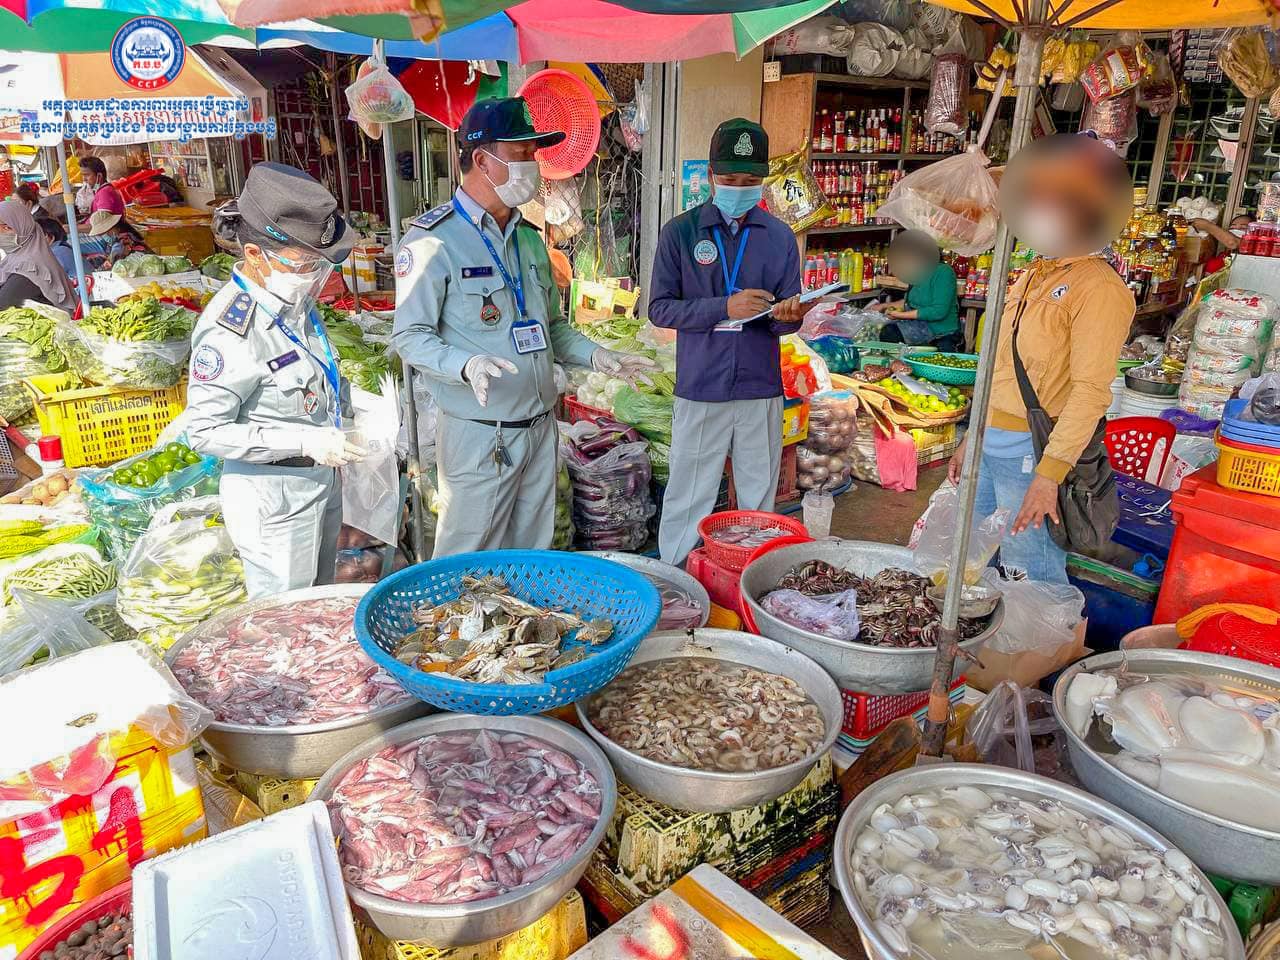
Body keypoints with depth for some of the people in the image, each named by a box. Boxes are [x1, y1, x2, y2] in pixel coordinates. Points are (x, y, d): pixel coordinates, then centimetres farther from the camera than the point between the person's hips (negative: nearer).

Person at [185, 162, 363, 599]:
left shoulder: (292, 300, 0)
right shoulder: (228, 331, -25)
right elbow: (205, 432, -21)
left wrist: (344, 403, 3)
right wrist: (304, 442, -26)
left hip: (321, 477, 8)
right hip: (273, 495, -8)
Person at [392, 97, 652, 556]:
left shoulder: (529, 238, 14)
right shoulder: (433, 239, -10)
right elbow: (409, 336, -13)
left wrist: (595, 355, 5)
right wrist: (468, 365, -30)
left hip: (541, 428, 7)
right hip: (479, 435, -7)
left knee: (533, 563, 16)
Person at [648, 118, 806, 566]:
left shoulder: (779, 237, 6)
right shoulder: (680, 232, -1)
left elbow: (785, 317, 7)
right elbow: (660, 308, -5)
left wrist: (787, 316, -18)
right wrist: (724, 307, -18)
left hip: (761, 389, 3)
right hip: (700, 389, -2)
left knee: (758, 499, 11)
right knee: (688, 500, 4)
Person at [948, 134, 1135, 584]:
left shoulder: (1099, 288, -11)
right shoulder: (1032, 277, 16)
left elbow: (1091, 391, -18)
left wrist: (1050, 472, -23)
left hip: (1033, 452, -8)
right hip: (991, 444, 8)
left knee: (1032, 577, -2)